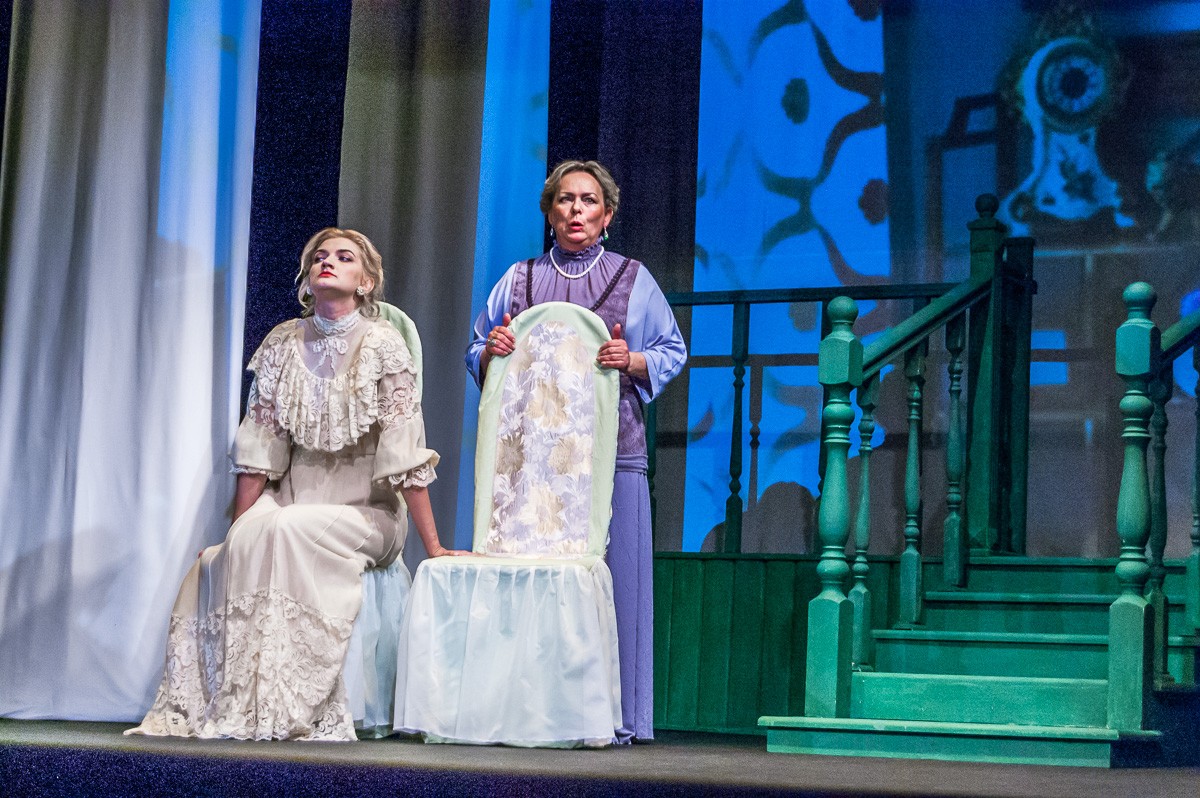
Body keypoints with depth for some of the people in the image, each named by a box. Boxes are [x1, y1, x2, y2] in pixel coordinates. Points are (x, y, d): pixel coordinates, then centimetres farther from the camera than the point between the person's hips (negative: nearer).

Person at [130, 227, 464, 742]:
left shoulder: (382, 345, -6)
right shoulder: (282, 344, 7)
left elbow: (404, 454, -10)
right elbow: (259, 448, 6)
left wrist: (433, 548, -10)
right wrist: (237, 534, 0)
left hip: (365, 512, -3)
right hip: (291, 500, 4)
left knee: (285, 530, -31)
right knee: (247, 541, -27)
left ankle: (285, 711, -29)